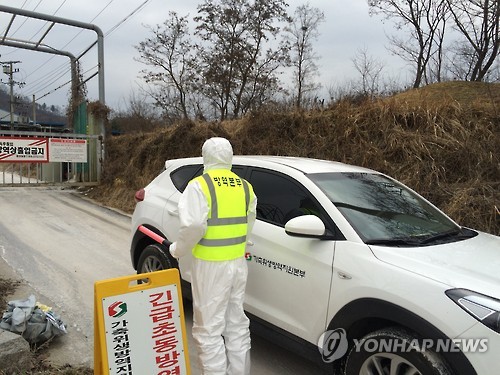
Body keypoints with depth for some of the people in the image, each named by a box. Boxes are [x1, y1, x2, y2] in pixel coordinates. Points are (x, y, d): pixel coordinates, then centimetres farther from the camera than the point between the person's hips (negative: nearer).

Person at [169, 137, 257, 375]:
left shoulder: (199, 185, -11)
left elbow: (192, 226, -21)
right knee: (237, 325, 17)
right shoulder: (245, 186, 8)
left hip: (210, 265, -6)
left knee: (209, 329, 4)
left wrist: (178, 250, -4)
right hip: (238, 262, 7)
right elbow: (249, 224, 12)